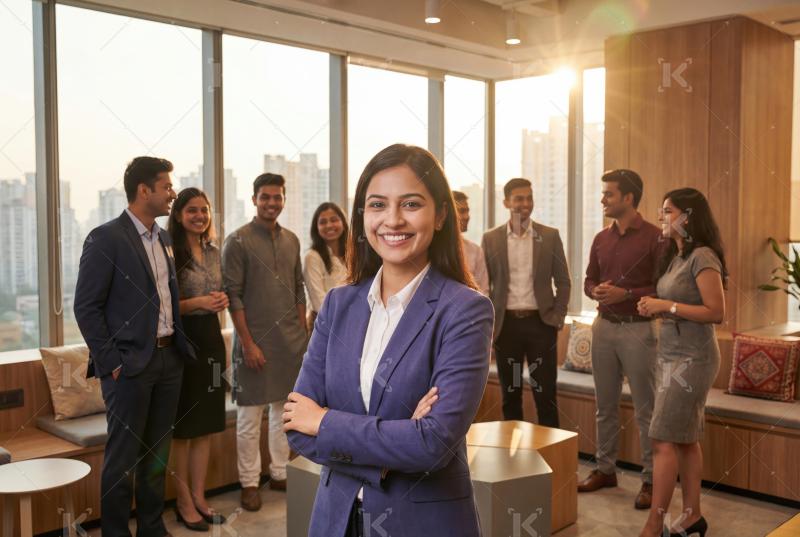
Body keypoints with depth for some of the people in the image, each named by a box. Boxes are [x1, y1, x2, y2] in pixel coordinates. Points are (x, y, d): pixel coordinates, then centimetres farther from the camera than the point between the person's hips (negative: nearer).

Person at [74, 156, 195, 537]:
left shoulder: (164, 239, 12)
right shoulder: (105, 239, -10)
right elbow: (86, 307, -11)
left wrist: (180, 347, 7)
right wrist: (111, 362, -13)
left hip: (170, 358, 7)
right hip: (130, 363, -7)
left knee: (157, 451, 15)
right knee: (124, 455, 4)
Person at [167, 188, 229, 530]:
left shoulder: (214, 252, 11)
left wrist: (222, 301, -1)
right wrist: (197, 303, -21)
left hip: (211, 338, 7)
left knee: (206, 425, 12)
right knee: (183, 426, 3)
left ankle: (199, 498, 23)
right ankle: (184, 503, 15)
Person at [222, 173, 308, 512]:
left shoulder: (291, 240, 10)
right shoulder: (238, 241, -6)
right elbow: (233, 296, -10)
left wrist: (302, 333, 9)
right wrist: (248, 343, -14)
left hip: (291, 339, 5)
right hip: (255, 338, -5)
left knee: (285, 408, 11)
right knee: (250, 414, 3)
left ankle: (280, 473, 23)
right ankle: (250, 482, 13)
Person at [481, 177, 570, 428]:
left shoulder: (550, 236, 4)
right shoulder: (491, 238, 4)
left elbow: (563, 281, 7)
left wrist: (558, 317, -1)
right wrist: (488, 323, 0)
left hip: (540, 322, 0)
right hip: (506, 324, 1)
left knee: (545, 395, 1)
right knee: (510, 394, 9)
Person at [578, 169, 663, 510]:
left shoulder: (654, 237, -8)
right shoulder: (601, 239, 10)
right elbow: (589, 280, 16)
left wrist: (626, 294, -19)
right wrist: (596, 291, -6)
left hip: (638, 329, -6)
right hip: (603, 326, 6)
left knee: (645, 408, 1)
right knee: (605, 405, 14)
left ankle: (651, 480, 10)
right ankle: (605, 469, 26)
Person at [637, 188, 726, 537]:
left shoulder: (702, 257, -15)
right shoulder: (674, 256, 12)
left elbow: (716, 313, -19)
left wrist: (667, 306, -19)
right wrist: (654, 308, 0)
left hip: (692, 359, -9)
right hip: (671, 355, 9)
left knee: (664, 440, -8)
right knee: (685, 439, 12)